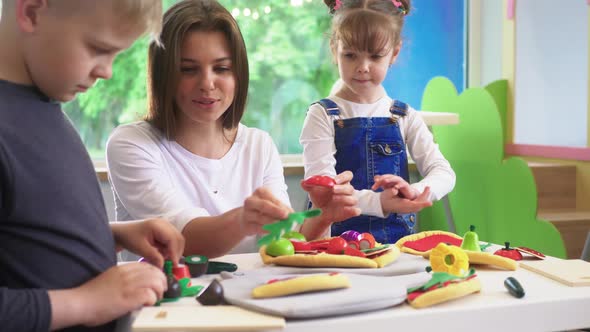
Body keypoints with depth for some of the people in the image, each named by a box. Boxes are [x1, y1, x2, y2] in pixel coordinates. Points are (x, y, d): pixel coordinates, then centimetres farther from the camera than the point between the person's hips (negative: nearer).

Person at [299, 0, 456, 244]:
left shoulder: (404, 117, 10)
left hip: (397, 241, 3)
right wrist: (377, 202, -29)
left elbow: (444, 173, 1)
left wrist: (414, 191, -22)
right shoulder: (322, 116, 0)